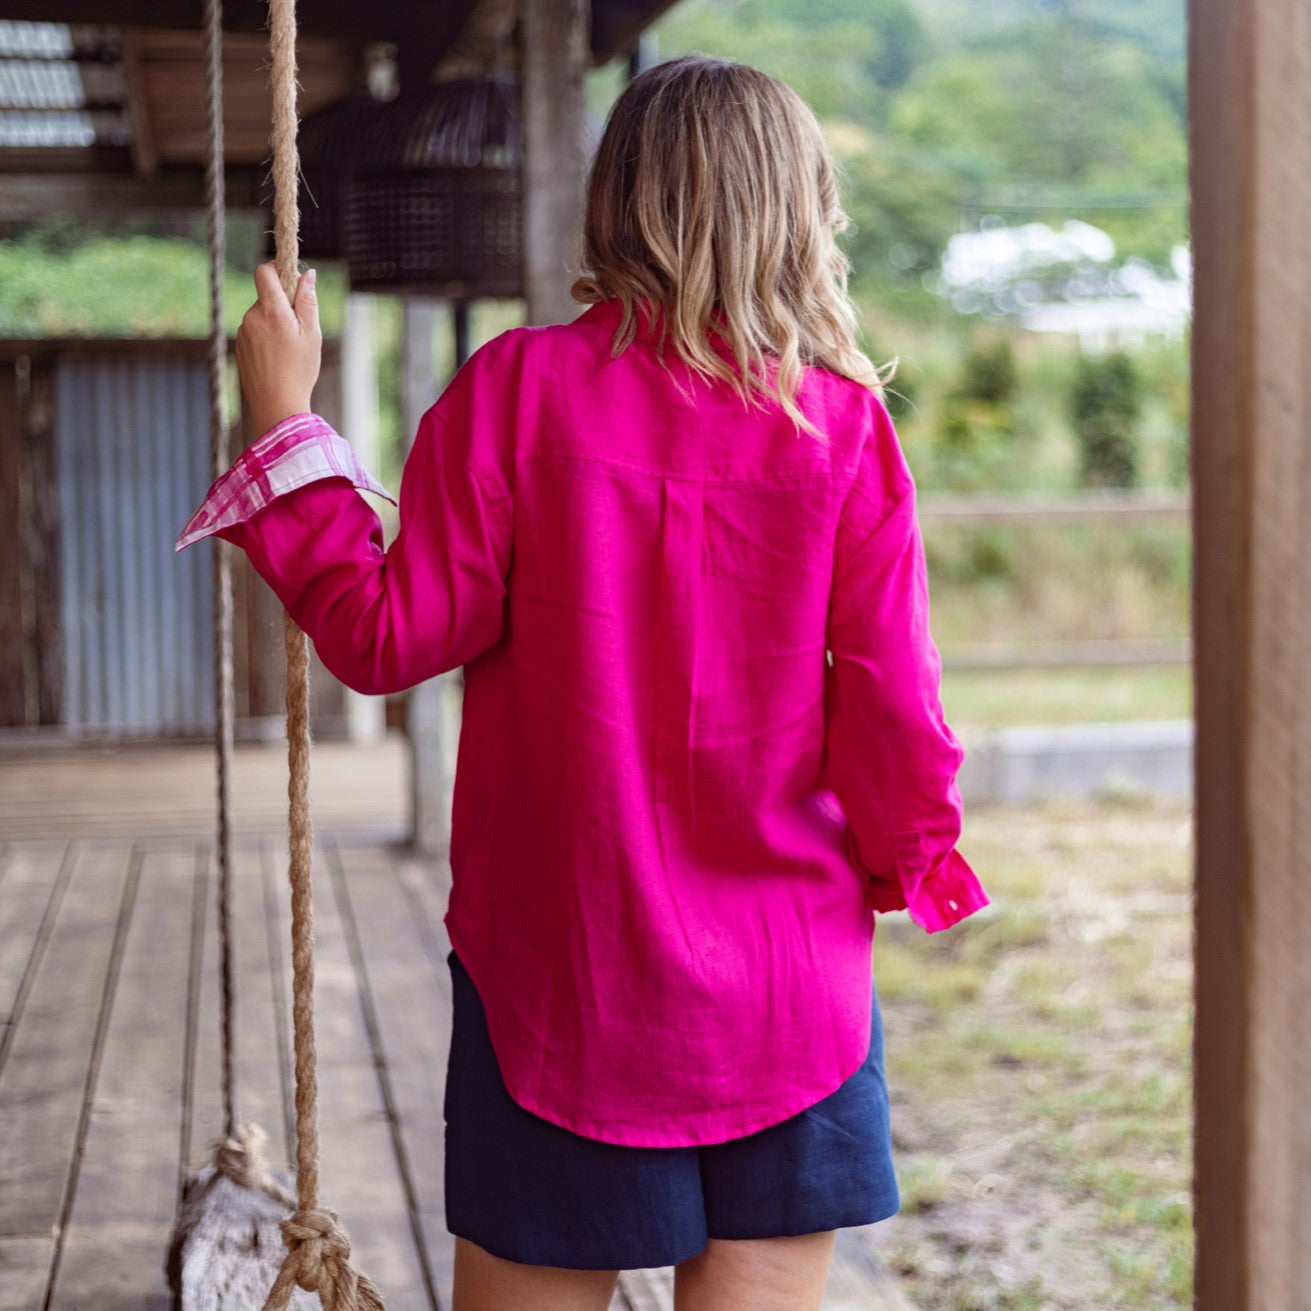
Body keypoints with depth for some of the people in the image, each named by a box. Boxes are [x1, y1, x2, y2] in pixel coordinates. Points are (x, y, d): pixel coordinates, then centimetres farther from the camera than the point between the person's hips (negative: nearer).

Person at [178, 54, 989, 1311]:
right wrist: (910, 861, 15)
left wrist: (285, 420, 1)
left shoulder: (518, 388, -9)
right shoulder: (843, 425, -5)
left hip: (559, 976, -1)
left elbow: (388, 637, -7)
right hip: (787, 990, 1)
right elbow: (892, 709, -4)